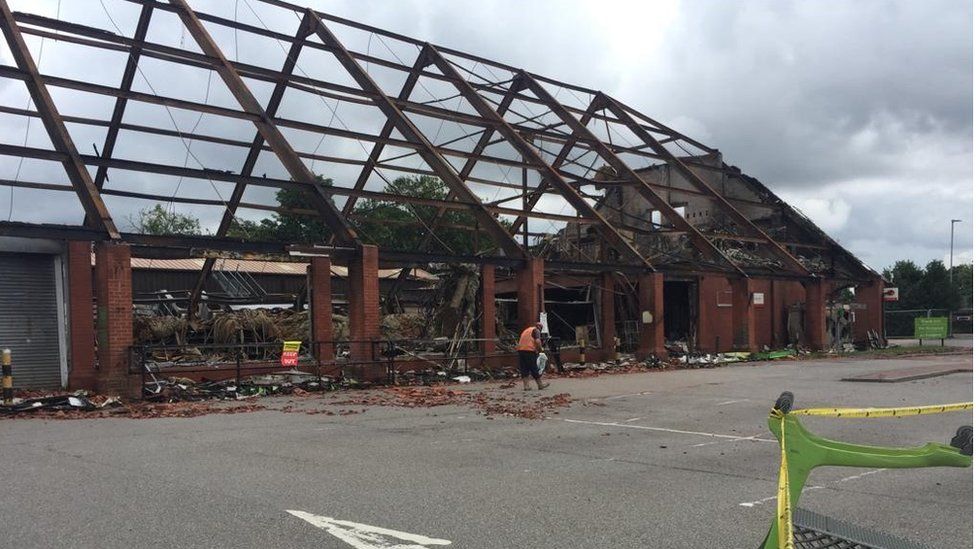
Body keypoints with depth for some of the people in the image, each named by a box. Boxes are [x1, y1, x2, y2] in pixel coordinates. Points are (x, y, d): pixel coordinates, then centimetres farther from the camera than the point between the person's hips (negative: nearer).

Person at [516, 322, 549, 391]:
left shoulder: (526, 330, 27)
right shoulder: (536, 331, 3)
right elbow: (537, 341, -12)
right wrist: (540, 349, 0)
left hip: (521, 350, 7)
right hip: (530, 351, -7)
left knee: (524, 369, 10)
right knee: (535, 368, 3)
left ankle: (526, 385, 8)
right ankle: (540, 384, 11)